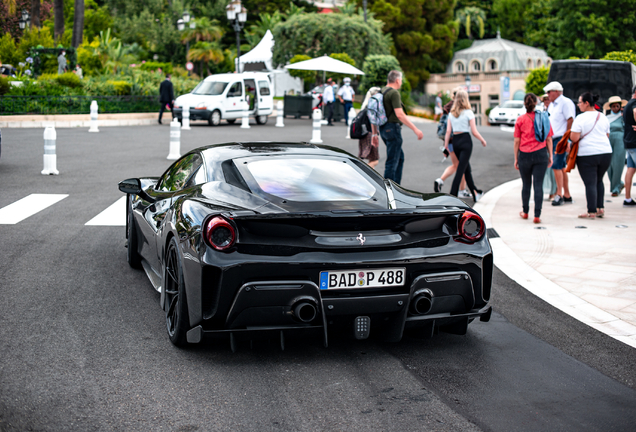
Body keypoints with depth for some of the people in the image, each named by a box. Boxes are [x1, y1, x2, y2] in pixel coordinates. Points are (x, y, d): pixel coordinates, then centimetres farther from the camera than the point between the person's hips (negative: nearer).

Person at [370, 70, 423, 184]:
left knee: (400, 157, 19)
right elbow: (400, 115, -22)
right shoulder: (394, 93, -13)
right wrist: (415, 129, -18)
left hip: (383, 128, 9)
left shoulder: (380, 92, 14)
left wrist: (375, 134, 21)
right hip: (392, 128, -9)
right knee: (392, 162, -4)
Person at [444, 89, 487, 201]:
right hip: (465, 140, -6)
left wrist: (445, 146, 9)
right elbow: (474, 132, -7)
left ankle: (475, 193, 28)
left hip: (455, 141, 6)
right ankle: (452, 195, -13)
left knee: (466, 168, 17)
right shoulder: (468, 113, -7)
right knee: (460, 170, -7)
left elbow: (448, 131, 4)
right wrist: (483, 140, 8)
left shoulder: (451, 114, 6)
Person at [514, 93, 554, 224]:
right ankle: (537, 216, -4)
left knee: (526, 184, 13)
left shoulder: (520, 119, -1)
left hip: (525, 155, 0)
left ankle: (525, 212, 26)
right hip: (541, 154, 0)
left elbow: (517, 141, 0)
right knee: (538, 185, -1)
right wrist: (550, 155, 11)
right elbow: (549, 139, 4)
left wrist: (516, 158, 7)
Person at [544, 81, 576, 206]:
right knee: (561, 167, 10)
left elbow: (570, 120, -15)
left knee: (557, 166, -13)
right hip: (553, 139, 9)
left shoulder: (566, 102, -9)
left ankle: (559, 195, -10)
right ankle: (567, 195, 15)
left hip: (561, 139, -9)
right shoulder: (552, 104, 18)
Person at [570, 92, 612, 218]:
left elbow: (574, 138, -14)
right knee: (599, 181, 19)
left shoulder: (581, 118, -10)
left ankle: (592, 212, -2)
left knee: (590, 183, -2)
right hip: (606, 152, 6)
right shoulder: (603, 117, 10)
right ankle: (600, 208, 19)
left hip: (587, 154, -6)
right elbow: (607, 136, 18)